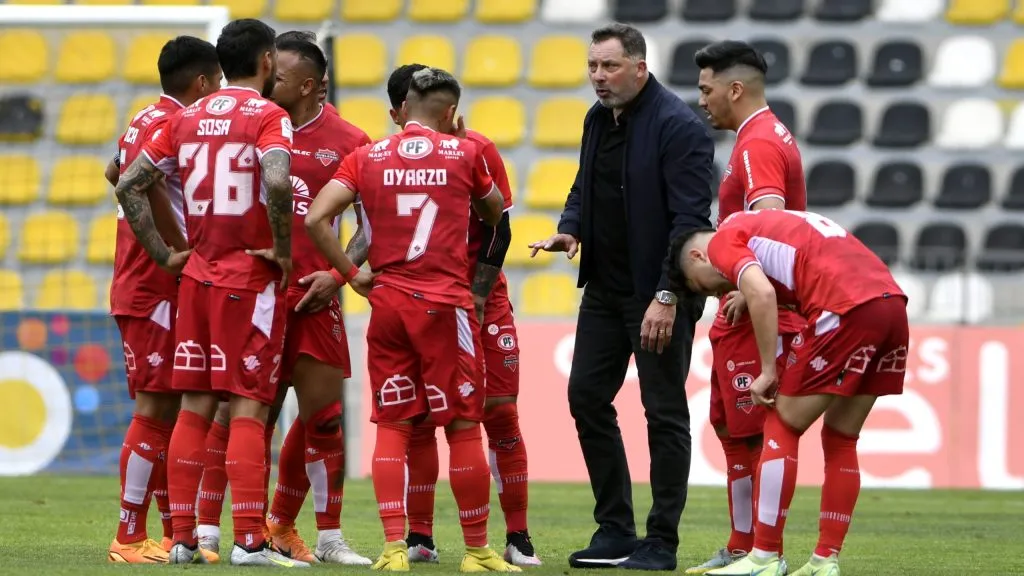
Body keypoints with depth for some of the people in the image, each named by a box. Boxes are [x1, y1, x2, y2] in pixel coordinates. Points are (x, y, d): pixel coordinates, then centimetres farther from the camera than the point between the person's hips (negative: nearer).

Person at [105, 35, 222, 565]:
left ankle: (174, 532, 18)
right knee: (155, 408, -8)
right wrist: (180, 249, -23)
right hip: (156, 291, -10)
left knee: (167, 408, 13)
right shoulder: (171, 125, -15)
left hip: (141, 286, 10)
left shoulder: (147, 121, 15)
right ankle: (130, 537, -6)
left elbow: (115, 170, 33)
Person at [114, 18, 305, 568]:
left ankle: (182, 538, 7)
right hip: (252, 280, -5)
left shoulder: (187, 118, 11)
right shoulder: (268, 116, -7)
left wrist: (163, 254, 11)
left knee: (193, 408, 7)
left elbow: (128, 185, 8)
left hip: (197, 276, 5)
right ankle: (250, 541, -8)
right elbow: (276, 181, -26)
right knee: (248, 408, -5)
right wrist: (283, 249, -14)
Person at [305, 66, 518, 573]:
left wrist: (352, 275, 2)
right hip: (445, 303, -2)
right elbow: (494, 213, 19)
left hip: (386, 303, 2)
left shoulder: (366, 158, 4)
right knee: (463, 426, 5)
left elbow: (315, 219, -6)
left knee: (391, 426, 7)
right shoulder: (465, 154, 1)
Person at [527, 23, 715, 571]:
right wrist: (569, 230, 0)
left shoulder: (679, 127, -17)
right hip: (605, 288, 9)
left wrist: (667, 297, -24)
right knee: (587, 397, 8)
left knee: (664, 412, -1)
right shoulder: (598, 119, 9)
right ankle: (614, 531, 18)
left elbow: (690, 218, -20)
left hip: (657, 295, -8)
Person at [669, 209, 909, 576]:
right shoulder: (761, 225, 32)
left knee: (783, 427, 4)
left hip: (846, 311, -8)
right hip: (892, 302, 8)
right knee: (841, 440, 16)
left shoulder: (723, 240, 7)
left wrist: (768, 371, -5)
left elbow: (762, 294, -11)